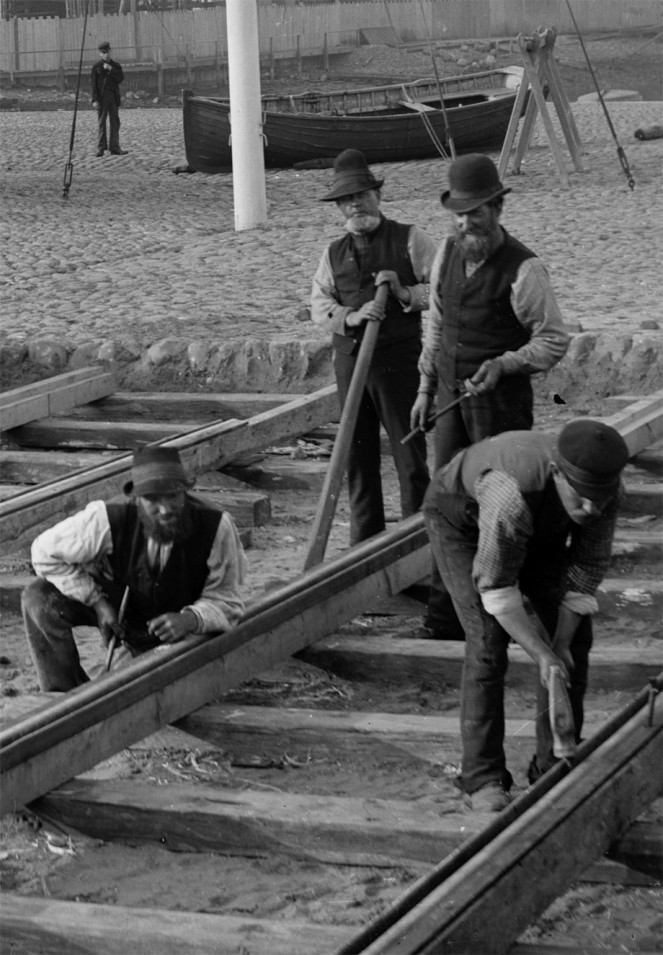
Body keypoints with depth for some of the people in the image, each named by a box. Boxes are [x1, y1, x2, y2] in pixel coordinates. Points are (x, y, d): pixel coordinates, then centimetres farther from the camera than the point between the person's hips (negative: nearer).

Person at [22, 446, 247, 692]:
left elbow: (226, 604, -23)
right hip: (112, 599, 0)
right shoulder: (110, 518, -34)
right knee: (40, 598, -26)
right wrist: (96, 602, -26)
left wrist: (189, 620, -45)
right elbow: (46, 552, -20)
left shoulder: (215, 526, -34)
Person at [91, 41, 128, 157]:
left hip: (114, 97, 3)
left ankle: (114, 148, 8)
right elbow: (94, 84, -3)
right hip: (102, 97, -3)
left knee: (115, 122, 4)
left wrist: (111, 70, -12)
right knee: (102, 123, -2)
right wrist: (95, 100, -11)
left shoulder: (116, 65, 10)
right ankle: (101, 148, 0)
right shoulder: (97, 66, 1)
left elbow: (121, 79, -2)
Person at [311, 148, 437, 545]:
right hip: (349, 360, 4)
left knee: (410, 451, -3)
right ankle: (365, 540, 17)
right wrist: (350, 316, -13)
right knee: (358, 453, 8)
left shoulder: (410, 240, 2)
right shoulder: (334, 254, 15)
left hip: (399, 358, -4)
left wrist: (405, 293, -17)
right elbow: (319, 304, 5)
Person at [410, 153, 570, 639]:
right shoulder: (448, 252, 4)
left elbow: (554, 339, -11)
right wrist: (426, 387, 15)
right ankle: (446, 615, 12)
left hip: (501, 399, -6)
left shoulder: (524, 269, -16)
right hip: (451, 395, 6)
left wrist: (504, 364, -25)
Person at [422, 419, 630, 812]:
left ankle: (556, 764, 8)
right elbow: (496, 590, -35)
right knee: (489, 640, -19)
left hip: (538, 530, 6)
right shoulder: (516, 494, -46)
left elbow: (587, 568, -15)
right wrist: (542, 654, -35)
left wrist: (562, 642, -19)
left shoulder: (607, 488, -29)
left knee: (575, 634, -3)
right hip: (461, 516, -5)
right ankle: (484, 777, -10)